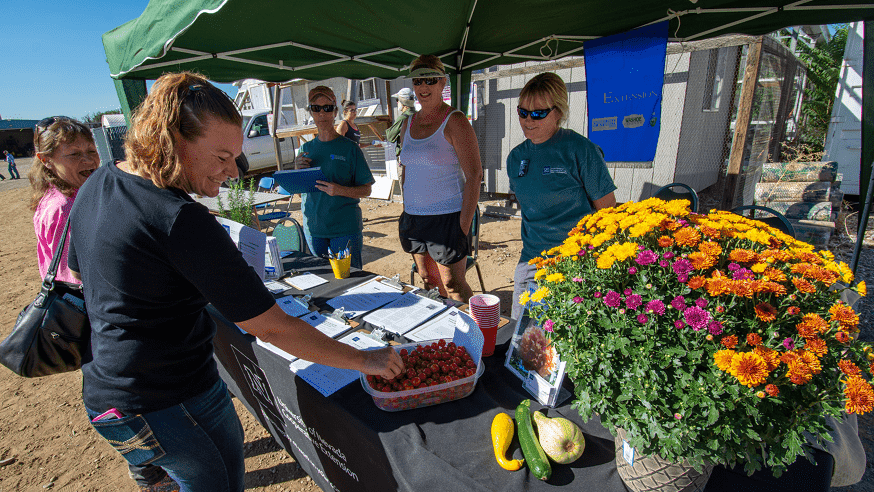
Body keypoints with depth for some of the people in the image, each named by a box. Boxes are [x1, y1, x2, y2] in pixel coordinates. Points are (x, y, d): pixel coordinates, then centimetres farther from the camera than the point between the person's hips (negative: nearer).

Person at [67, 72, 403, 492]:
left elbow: (79, 272, 16)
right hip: (166, 406, -9)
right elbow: (272, 328, -29)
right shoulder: (180, 221, -30)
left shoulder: (96, 184, -1)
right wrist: (364, 360, -21)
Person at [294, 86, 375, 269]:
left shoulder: (349, 148, -3)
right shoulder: (306, 149, 9)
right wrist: (298, 169, -5)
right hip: (313, 227, 4)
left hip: (345, 228, -4)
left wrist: (340, 190, -22)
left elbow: (366, 190, -5)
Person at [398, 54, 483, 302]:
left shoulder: (455, 121, -9)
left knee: (453, 286, -1)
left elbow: (474, 176, -14)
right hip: (413, 217, 7)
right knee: (427, 282, 15)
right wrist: (406, 211, 14)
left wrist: (463, 226, -17)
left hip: (447, 217, -6)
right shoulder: (409, 124, 11)